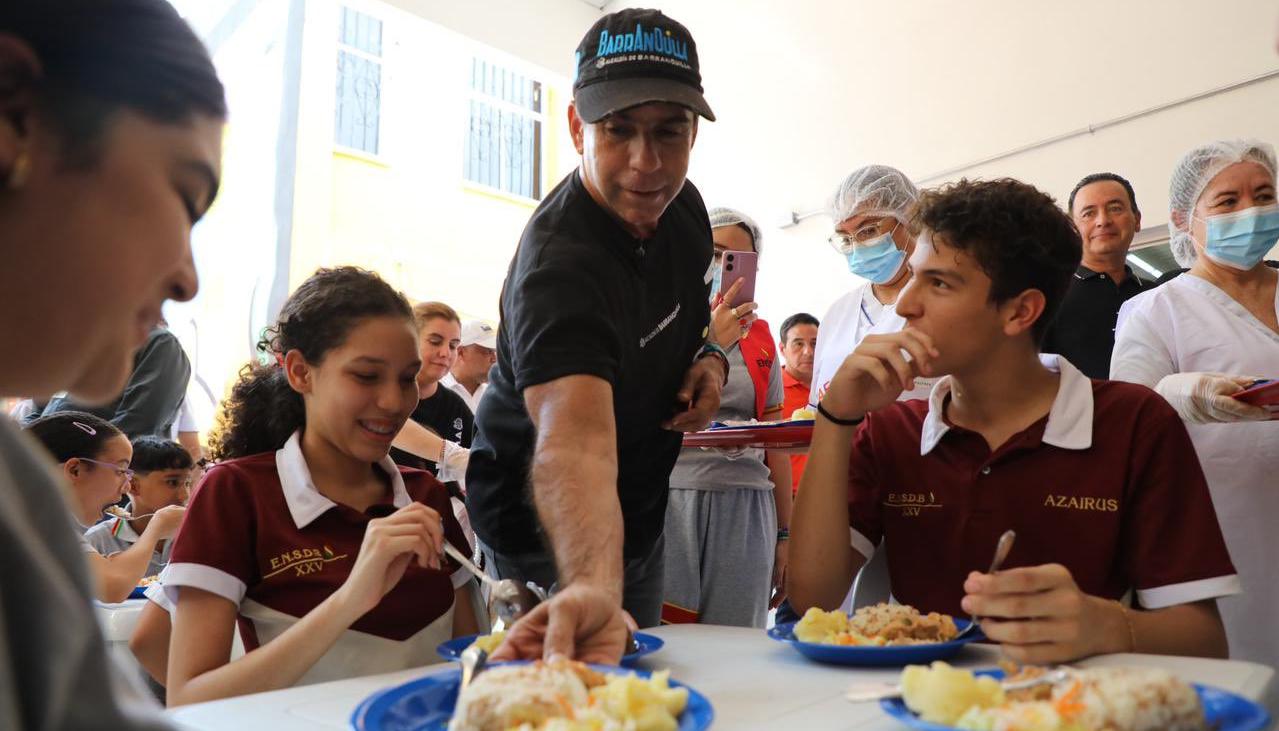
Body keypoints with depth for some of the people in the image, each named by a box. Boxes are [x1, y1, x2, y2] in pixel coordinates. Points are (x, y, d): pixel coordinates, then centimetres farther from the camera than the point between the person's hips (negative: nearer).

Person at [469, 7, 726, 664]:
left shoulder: (681, 205, -8)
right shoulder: (558, 265, -35)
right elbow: (575, 441, -51)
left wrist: (708, 358, -9)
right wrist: (593, 589, -69)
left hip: (638, 510, 8)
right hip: (548, 532, -8)